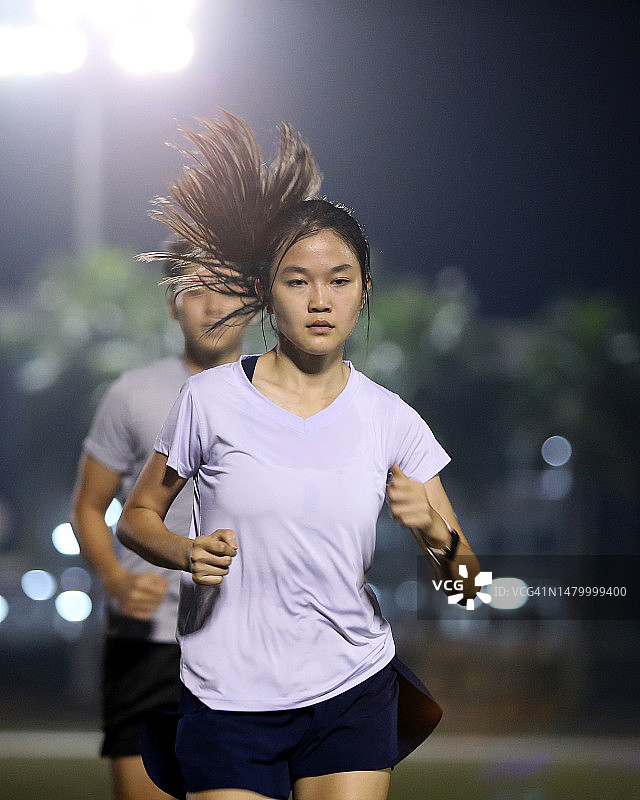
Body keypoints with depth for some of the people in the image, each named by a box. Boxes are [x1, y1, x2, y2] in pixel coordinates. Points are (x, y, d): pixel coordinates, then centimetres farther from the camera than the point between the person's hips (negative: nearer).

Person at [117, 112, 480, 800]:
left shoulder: (391, 420, 1)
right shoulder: (211, 399, -4)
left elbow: (464, 580, 4)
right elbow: (137, 517, 7)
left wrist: (434, 534, -18)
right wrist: (187, 552, -15)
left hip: (352, 694, 2)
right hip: (229, 702, -1)